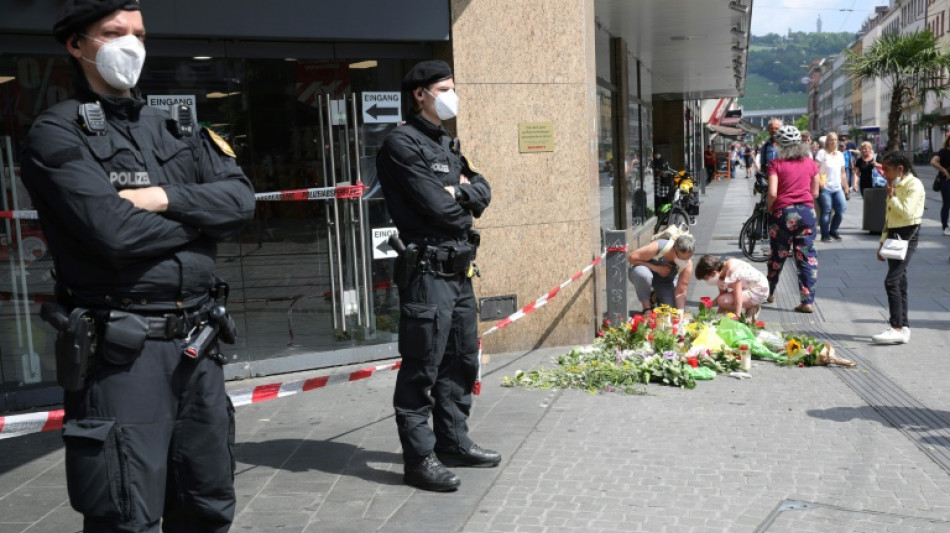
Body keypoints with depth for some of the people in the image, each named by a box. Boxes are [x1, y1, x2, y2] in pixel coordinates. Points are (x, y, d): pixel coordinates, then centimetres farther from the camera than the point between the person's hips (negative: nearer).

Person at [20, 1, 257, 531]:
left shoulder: (178, 130, 16)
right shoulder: (57, 133, -3)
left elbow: (242, 199, 3)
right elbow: (113, 232, -17)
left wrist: (165, 199, -12)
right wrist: (200, 216, -3)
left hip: (198, 342, 6)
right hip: (121, 352, -6)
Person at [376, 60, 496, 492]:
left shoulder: (448, 144, 19)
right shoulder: (401, 144, -9)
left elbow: (483, 192, 11)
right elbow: (437, 206, -18)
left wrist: (460, 190, -9)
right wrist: (465, 210, 2)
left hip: (459, 269, 9)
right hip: (427, 270, -9)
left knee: (462, 361, 16)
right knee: (422, 368, -3)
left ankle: (453, 441, 29)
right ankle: (419, 458, 7)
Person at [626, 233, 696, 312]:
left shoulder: (687, 264, -26)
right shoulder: (658, 247, -36)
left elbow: (680, 292, -22)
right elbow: (631, 258, -31)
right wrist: (655, 268, -34)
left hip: (666, 281, 3)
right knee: (643, 274, -41)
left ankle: (656, 297, 19)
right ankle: (647, 308, -17)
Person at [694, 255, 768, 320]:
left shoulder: (733, 271, -30)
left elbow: (738, 301, -30)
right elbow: (722, 294, 4)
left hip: (759, 291, -9)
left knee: (722, 301, -25)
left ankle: (752, 309, -6)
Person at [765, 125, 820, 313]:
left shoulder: (777, 164, -6)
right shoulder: (810, 164, 4)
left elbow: (772, 193, -14)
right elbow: (815, 193, 7)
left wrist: (769, 208, 3)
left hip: (783, 211, -2)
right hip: (806, 211, 2)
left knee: (778, 255, 13)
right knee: (806, 256, 3)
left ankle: (769, 293, 30)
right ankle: (808, 301, -1)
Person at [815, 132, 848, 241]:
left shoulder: (840, 155, 15)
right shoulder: (822, 153, -2)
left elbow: (843, 173, 18)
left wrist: (846, 188, 16)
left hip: (838, 188, 5)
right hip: (825, 188, -5)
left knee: (841, 209, -4)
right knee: (826, 211, -5)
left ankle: (833, 231, 15)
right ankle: (825, 235, 6)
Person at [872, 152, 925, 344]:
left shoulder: (913, 185, -11)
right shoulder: (895, 186, 17)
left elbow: (907, 212, -23)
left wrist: (891, 196, -13)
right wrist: (883, 242, 19)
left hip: (907, 234, -9)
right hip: (893, 234, 9)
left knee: (892, 280, -16)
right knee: (899, 282, 9)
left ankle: (897, 328, -15)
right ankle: (903, 327, 14)